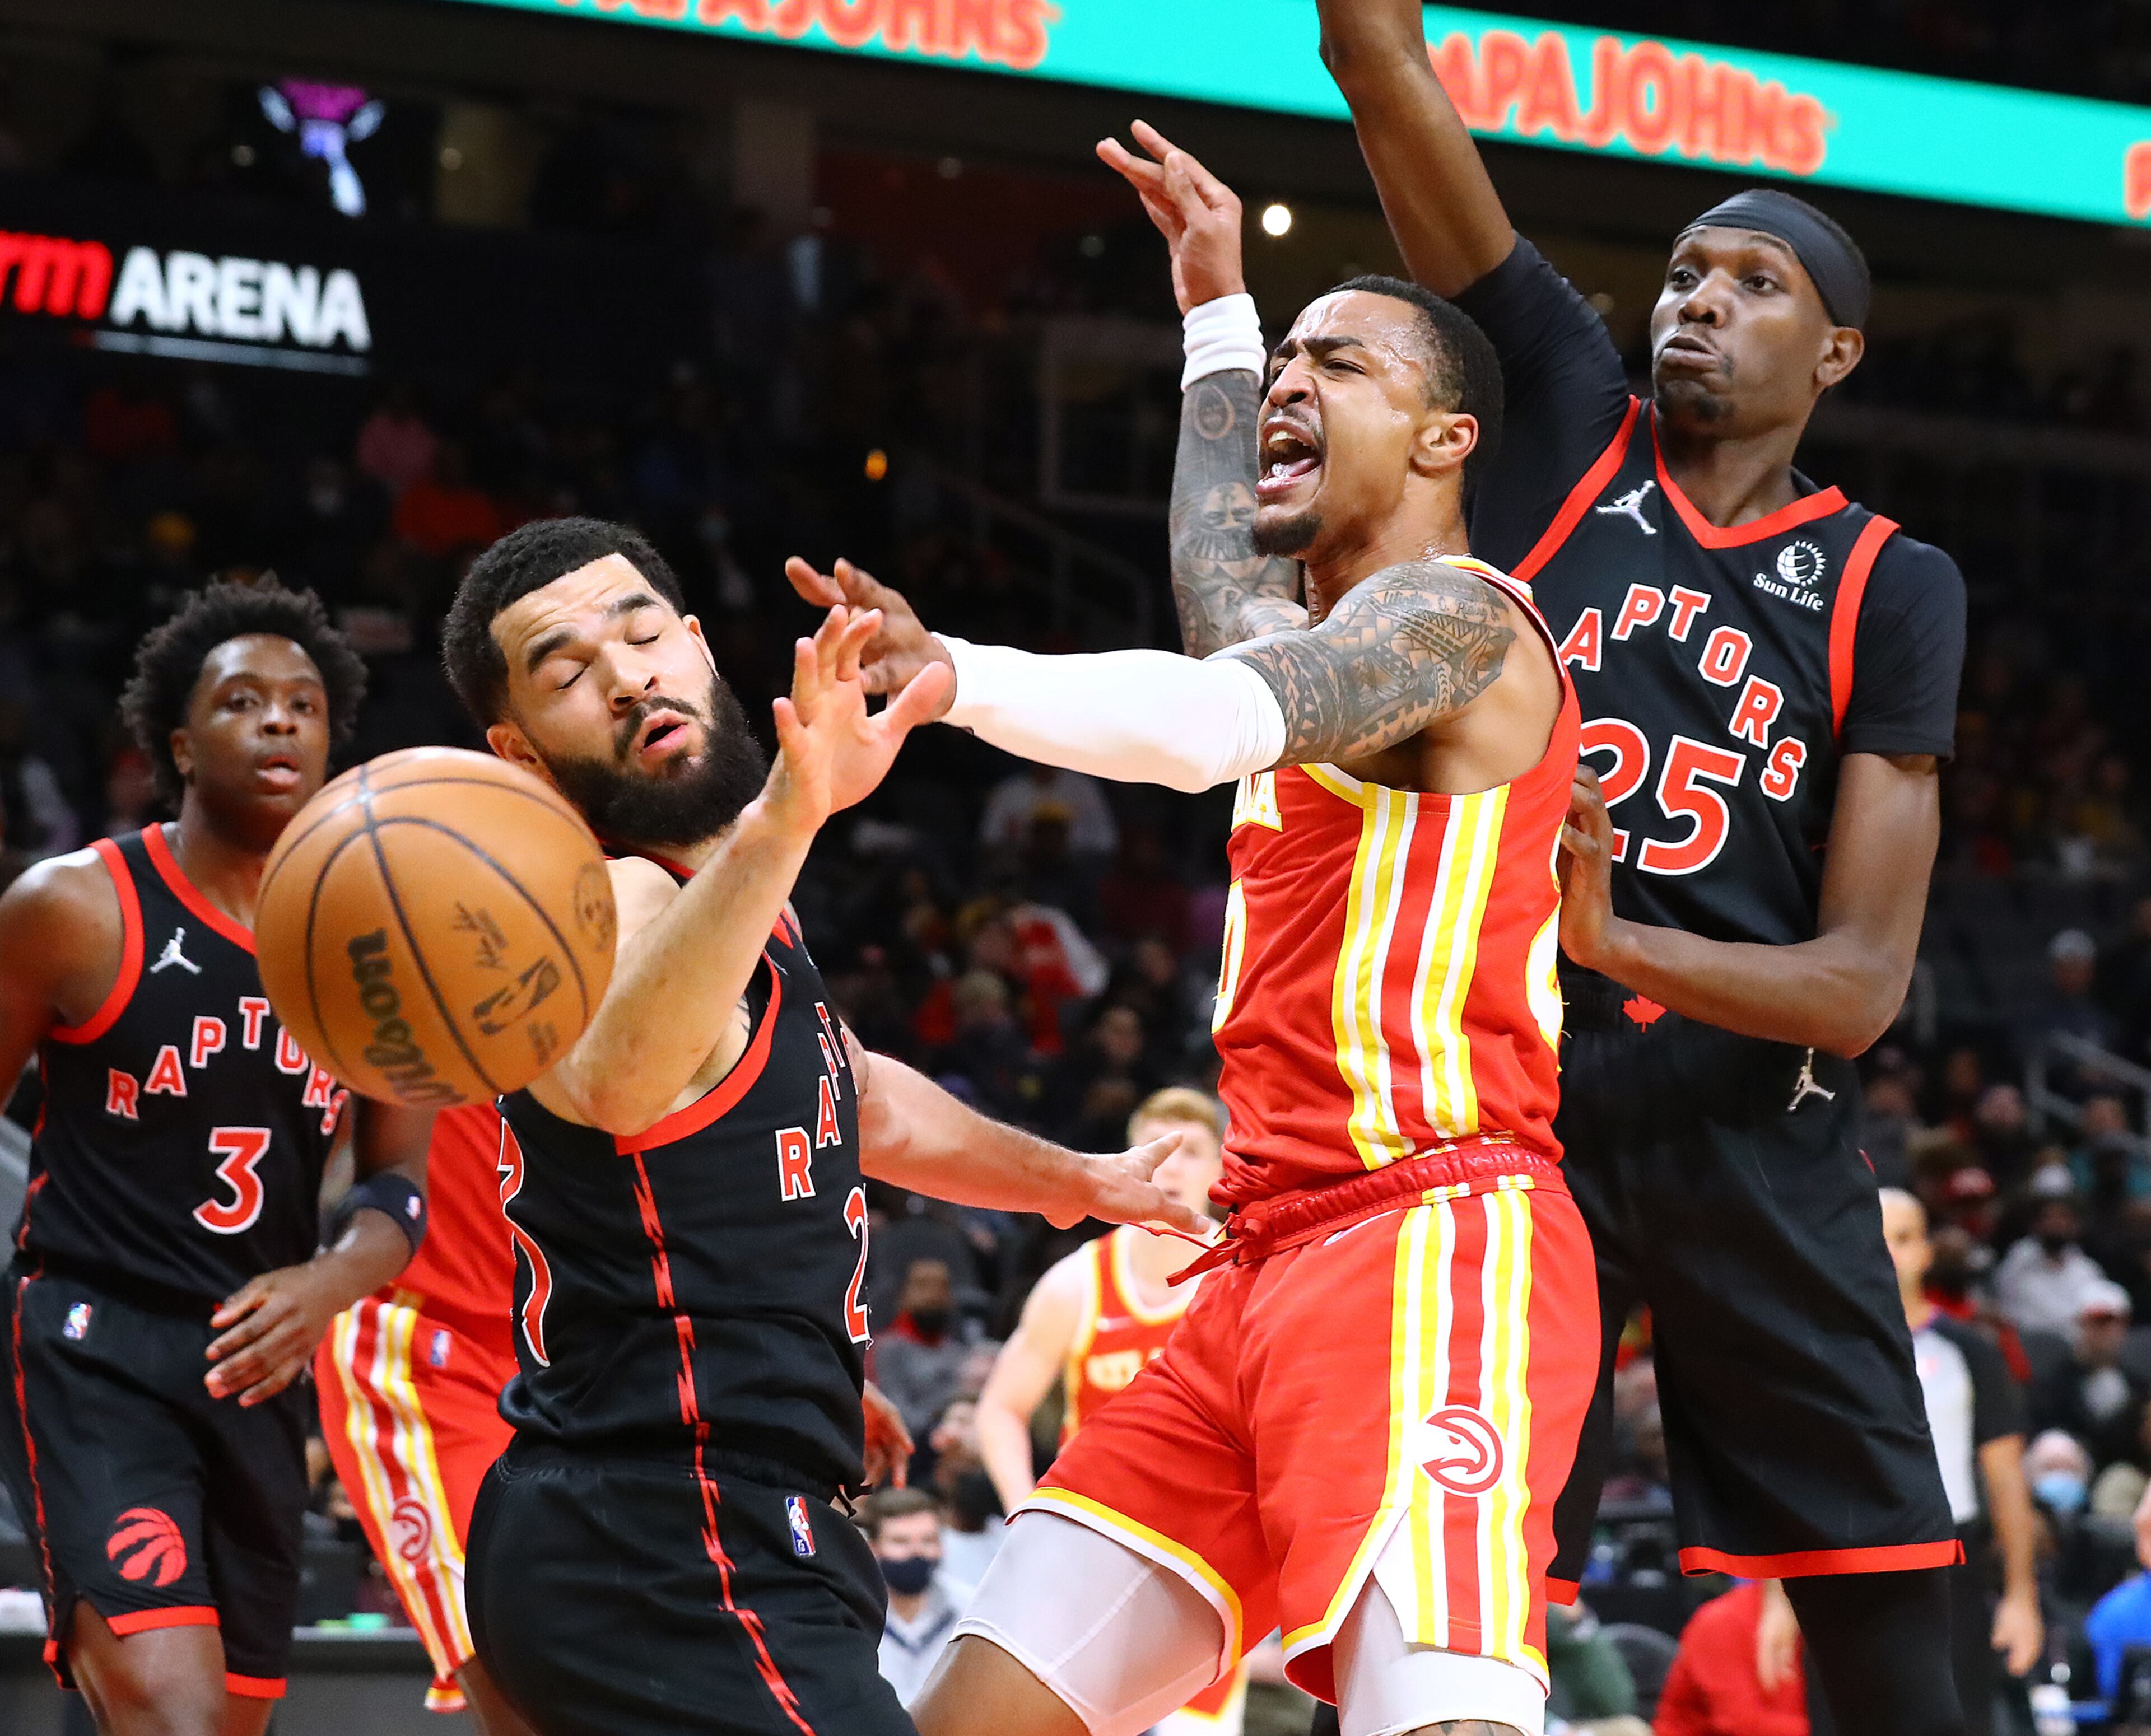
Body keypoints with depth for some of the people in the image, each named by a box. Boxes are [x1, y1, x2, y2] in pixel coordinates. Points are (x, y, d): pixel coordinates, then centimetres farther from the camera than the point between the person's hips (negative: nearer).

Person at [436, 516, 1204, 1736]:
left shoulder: (711, 888, 15)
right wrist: (780, 822, -56)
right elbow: (610, 1079, -42)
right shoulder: (614, 905, -16)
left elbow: (845, 1094, 35)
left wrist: (1067, 1179, 45)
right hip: (682, 1557, -11)